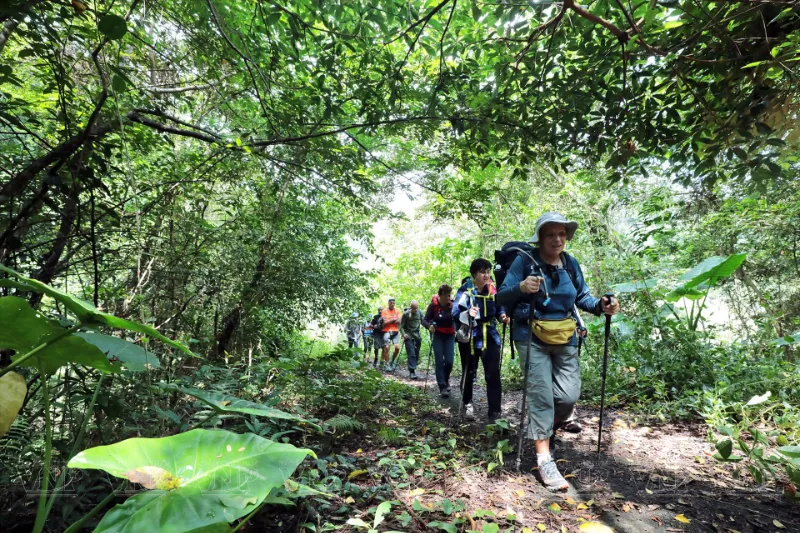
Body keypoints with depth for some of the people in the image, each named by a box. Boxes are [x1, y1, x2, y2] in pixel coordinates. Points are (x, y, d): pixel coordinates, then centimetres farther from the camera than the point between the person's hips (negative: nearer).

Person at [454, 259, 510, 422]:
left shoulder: (493, 289, -1)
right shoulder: (465, 290, -12)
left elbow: (499, 308, 13)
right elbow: (455, 313, -18)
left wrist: (503, 316, -9)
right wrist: (467, 314, -39)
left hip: (490, 337, 2)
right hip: (470, 338, -2)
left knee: (493, 374, -5)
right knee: (469, 373, 12)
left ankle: (495, 413, 4)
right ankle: (467, 403, 36)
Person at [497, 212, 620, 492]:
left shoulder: (571, 264, 6)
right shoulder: (525, 261, -9)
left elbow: (582, 297, 14)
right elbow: (502, 296, -11)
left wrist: (601, 305, -7)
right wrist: (521, 287, -32)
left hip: (565, 339, 5)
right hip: (532, 338, -4)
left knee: (569, 395, 1)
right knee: (541, 393, -7)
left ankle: (544, 427, 32)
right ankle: (544, 459, 3)